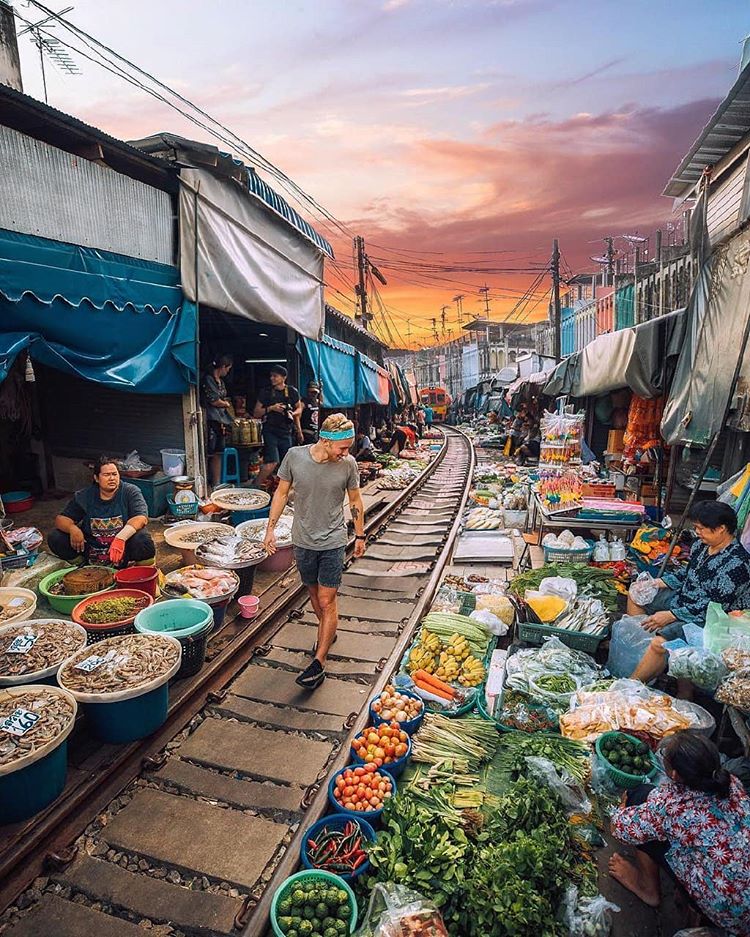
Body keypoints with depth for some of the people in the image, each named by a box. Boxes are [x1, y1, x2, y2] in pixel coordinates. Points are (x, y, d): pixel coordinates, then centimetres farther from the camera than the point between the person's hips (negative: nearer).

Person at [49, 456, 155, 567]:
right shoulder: (83, 496, 3)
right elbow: (61, 519, 3)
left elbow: (141, 518, -19)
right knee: (55, 538, -11)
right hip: (91, 548, 3)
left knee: (143, 541, -34)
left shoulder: (131, 492, -7)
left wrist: (121, 538, -36)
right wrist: (72, 528, -22)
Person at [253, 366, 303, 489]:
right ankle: (256, 486, -6)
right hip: (270, 431, -3)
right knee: (272, 462, -18)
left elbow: (299, 409, 18)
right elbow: (256, 413, 4)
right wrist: (271, 408, -11)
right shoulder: (266, 392, 2)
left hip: (286, 431, 3)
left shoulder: (292, 391, 6)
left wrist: (292, 413, -4)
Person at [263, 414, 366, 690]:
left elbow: (355, 500, 2)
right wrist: (270, 529, 0)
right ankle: (328, 632, 46)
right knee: (314, 593, 20)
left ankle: (319, 663, 9)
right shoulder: (294, 456, -13)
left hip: (333, 542, -2)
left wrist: (360, 536, 9)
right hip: (303, 541, 2)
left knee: (327, 601, -2)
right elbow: (282, 492, 0)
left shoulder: (348, 464, -12)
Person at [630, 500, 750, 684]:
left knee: (660, 644, -31)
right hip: (681, 599, 10)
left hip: (703, 620, -10)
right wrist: (658, 583, 2)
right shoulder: (701, 545, 0)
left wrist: (671, 615, -25)